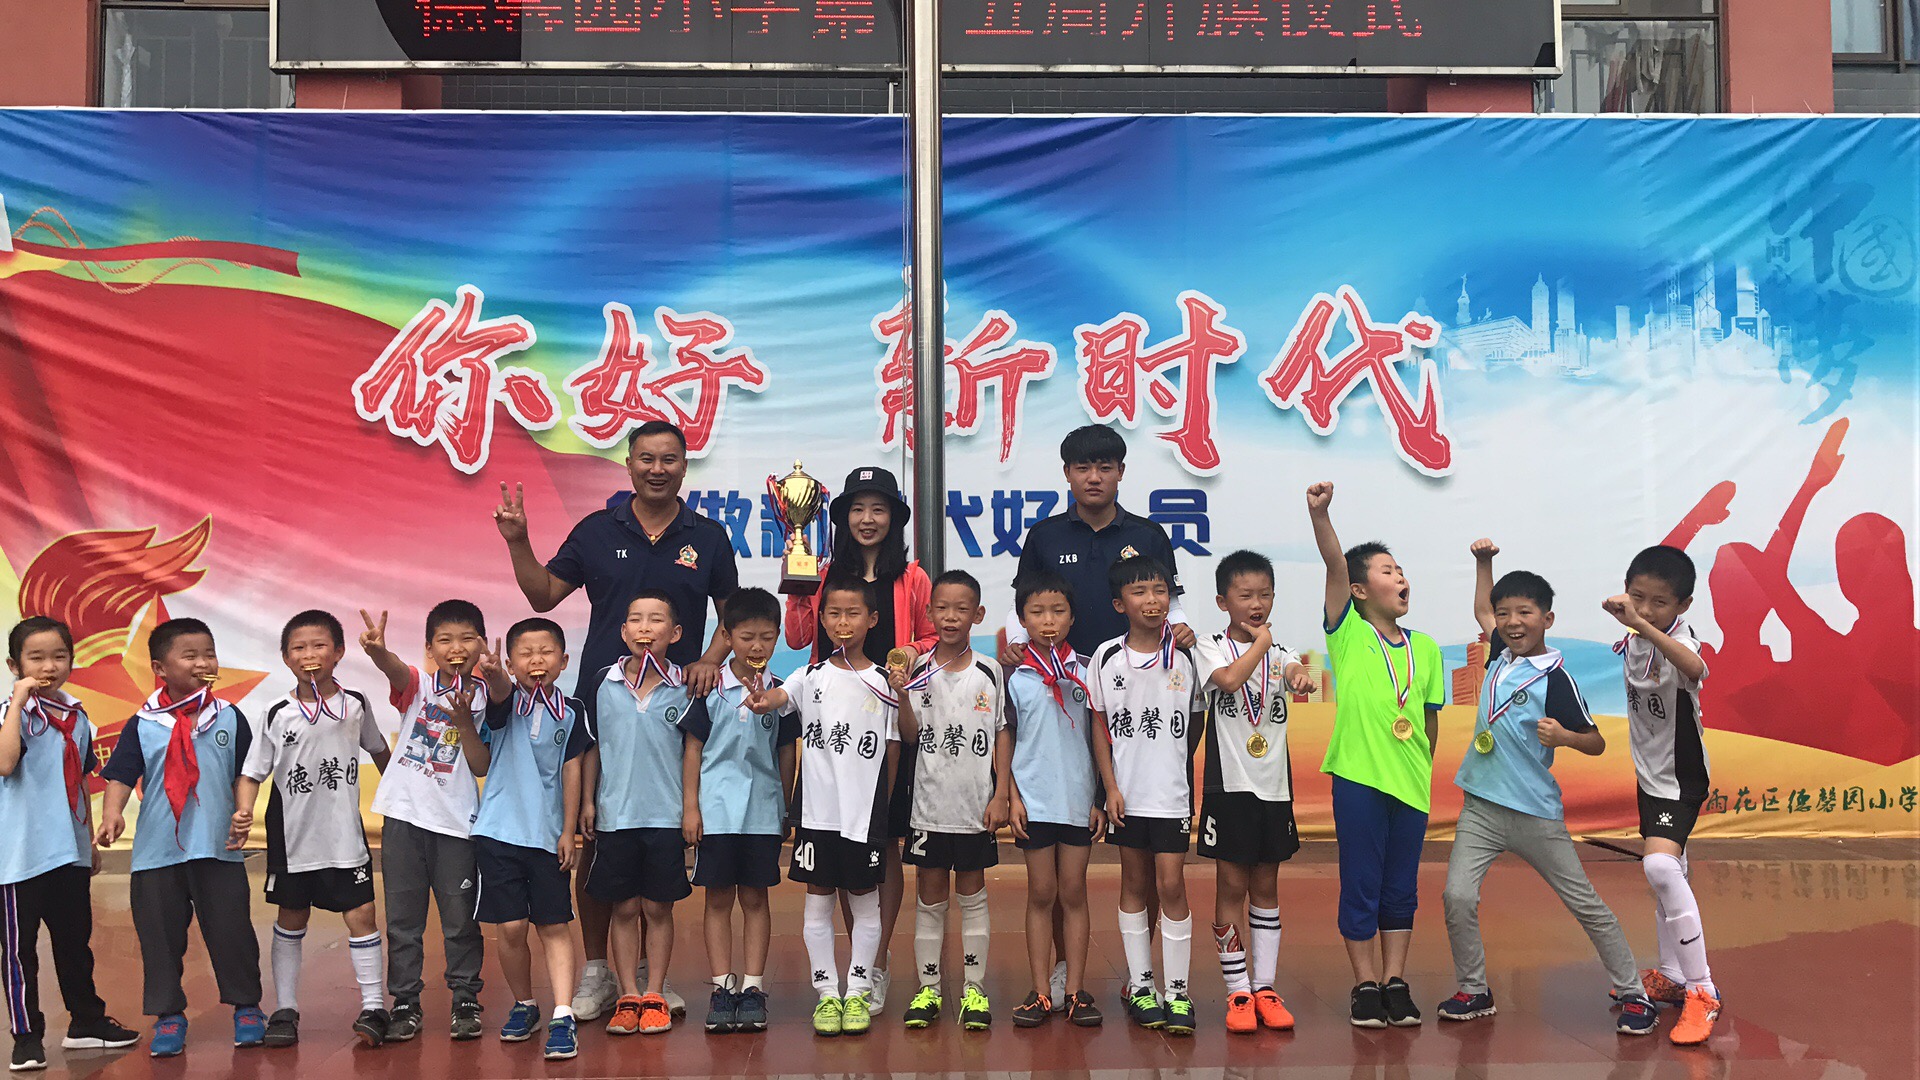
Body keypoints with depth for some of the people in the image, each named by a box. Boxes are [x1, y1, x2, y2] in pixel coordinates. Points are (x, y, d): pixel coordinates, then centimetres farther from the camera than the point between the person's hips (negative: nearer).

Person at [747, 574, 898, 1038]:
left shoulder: (885, 683, 0)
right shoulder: (811, 678, 2)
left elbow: (894, 750, 5)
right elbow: (779, 697, -18)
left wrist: (886, 807, 3)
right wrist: (763, 701, -42)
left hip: (865, 812, -1)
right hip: (817, 809, 1)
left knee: (864, 901, 8)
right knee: (818, 901, 7)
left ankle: (858, 992, 20)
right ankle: (827, 994, 18)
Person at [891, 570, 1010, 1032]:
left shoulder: (990, 672, -1)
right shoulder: (916, 671, -2)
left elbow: (1002, 735, 3)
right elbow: (910, 737, -5)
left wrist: (1001, 795, -2)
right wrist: (902, 695, -20)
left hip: (977, 804, 0)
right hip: (930, 803, 0)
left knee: (972, 894, 8)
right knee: (929, 897, 7)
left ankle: (974, 990, 15)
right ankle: (928, 989, 17)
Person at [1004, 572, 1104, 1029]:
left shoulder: (1086, 671, 3)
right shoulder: (1013, 676, 0)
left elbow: (1099, 738, 6)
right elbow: (1003, 742, 3)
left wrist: (1101, 799, 3)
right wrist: (1011, 797, -5)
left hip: (1079, 798, 1)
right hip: (1034, 800, -1)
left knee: (1073, 893, 5)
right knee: (1041, 894, 5)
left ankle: (1074, 990, 11)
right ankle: (1041, 991, 10)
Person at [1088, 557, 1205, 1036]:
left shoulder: (1186, 656, -2)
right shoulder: (1107, 657, -2)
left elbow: (1195, 723, 7)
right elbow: (1100, 727, 2)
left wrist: (1174, 767, 4)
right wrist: (1111, 787, -3)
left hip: (1172, 793, -1)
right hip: (1127, 793, 1)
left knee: (1171, 884, -3)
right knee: (1135, 883, 10)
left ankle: (1177, 990, 5)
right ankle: (1140, 985, 19)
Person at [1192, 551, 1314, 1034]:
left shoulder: (1279, 652, 9)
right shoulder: (1211, 648, -3)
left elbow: (1296, 670, -12)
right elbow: (1229, 679, -23)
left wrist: (1302, 676, -34)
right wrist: (1261, 641, -12)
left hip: (1274, 786, 4)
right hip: (1229, 783, -4)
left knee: (1265, 887, 10)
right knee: (1232, 886, 0)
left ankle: (1265, 987, 16)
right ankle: (1238, 992, 7)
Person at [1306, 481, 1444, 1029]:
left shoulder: (1425, 648, 9)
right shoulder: (1347, 633, 0)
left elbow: (1430, 719, 15)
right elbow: (1336, 565, -15)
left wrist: (1424, 769, 11)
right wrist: (1320, 515, -27)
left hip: (1410, 782, 4)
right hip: (1358, 777, -3)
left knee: (1401, 888, 10)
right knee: (1360, 885, 3)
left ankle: (1395, 983, 20)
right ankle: (1366, 986, 13)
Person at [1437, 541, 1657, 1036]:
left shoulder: (1555, 678, -12)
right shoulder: (1502, 653, 7)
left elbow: (1596, 742, -9)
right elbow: (1480, 611, 28)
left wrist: (1564, 736, -28)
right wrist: (1483, 562, 20)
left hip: (1536, 813, -5)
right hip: (1481, 807, 5)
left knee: (1585, 903, 5)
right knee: (1458, 896, -7)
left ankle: (1631, 993, 17)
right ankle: (1473, 991, 8)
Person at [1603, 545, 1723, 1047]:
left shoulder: (1677, 638, -27)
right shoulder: (1632, 640, -3)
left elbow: (1694, 669, -53)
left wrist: (1642, 624, -61)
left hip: (1680, 775, -9)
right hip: (1650, 771, 9)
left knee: (1660, 866, -26)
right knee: (1664, 874, 20)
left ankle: (1702, 992, -18)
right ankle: (1671, 977, 36)